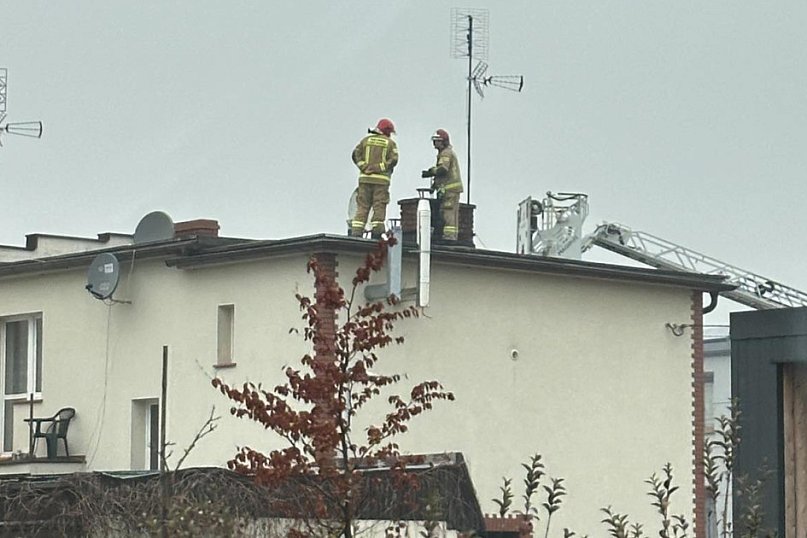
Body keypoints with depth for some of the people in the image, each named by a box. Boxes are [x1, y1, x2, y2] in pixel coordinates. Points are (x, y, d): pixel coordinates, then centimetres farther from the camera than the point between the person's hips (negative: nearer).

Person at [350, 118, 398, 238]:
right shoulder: (390, 143, 5)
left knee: (362, 206, 4)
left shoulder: (366, 140, 12)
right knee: (379, 207, 1)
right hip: (381, 179, -2)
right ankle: (377, 232, -3)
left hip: (365, 178, 2)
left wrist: (364, 167, 0)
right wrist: (381, 168, -3)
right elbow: (393, 160, -7)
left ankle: (356, 232, -4)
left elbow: (356, 155, 3)